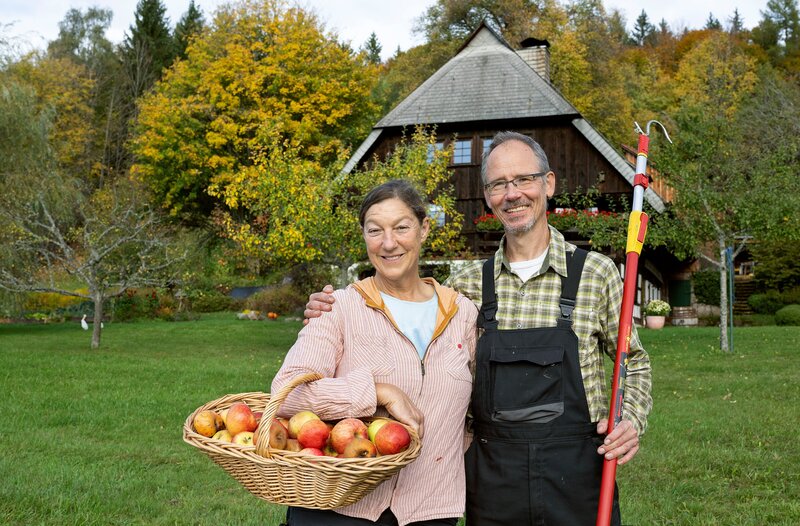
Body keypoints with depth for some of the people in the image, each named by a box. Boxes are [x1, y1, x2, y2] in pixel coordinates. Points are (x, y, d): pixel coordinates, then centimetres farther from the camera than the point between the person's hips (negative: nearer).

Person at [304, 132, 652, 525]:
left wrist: (632, 419, -9)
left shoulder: (595, 272, -1)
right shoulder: (469, 283, 4)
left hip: (577, 475, -2)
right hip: (491, 475, 2)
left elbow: (633, 361, 9)